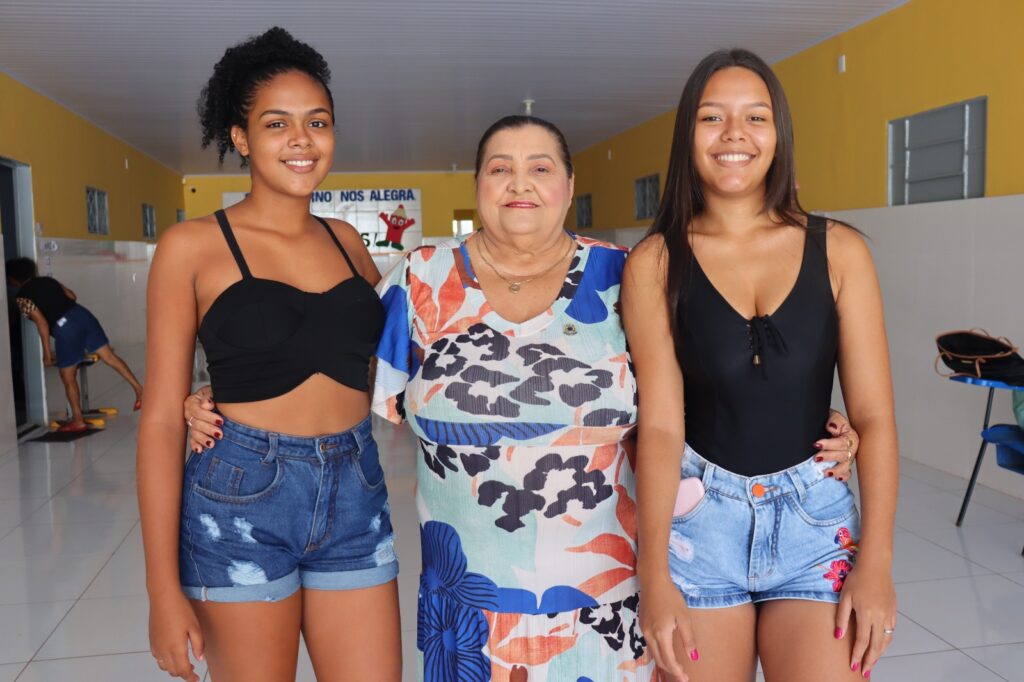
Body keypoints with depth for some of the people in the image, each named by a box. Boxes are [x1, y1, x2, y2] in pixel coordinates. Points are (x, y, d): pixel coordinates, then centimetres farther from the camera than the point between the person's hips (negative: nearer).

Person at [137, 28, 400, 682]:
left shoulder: (346, 241, 8)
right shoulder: (194, 246, -4)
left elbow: (393, 330, 27)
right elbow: (162, 420, -6)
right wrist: (164, 587, -8)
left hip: (355, 498, 4)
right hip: (242, 502, -3)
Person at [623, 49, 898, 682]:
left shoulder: (838, 250, -1)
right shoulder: (656, 263, -5)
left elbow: (875, 415, -2)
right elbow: (660, 425, -9)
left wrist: (876, 560, -7)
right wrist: (654, 577, -14)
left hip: (814, 517, 1)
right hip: (697, 518, -1)